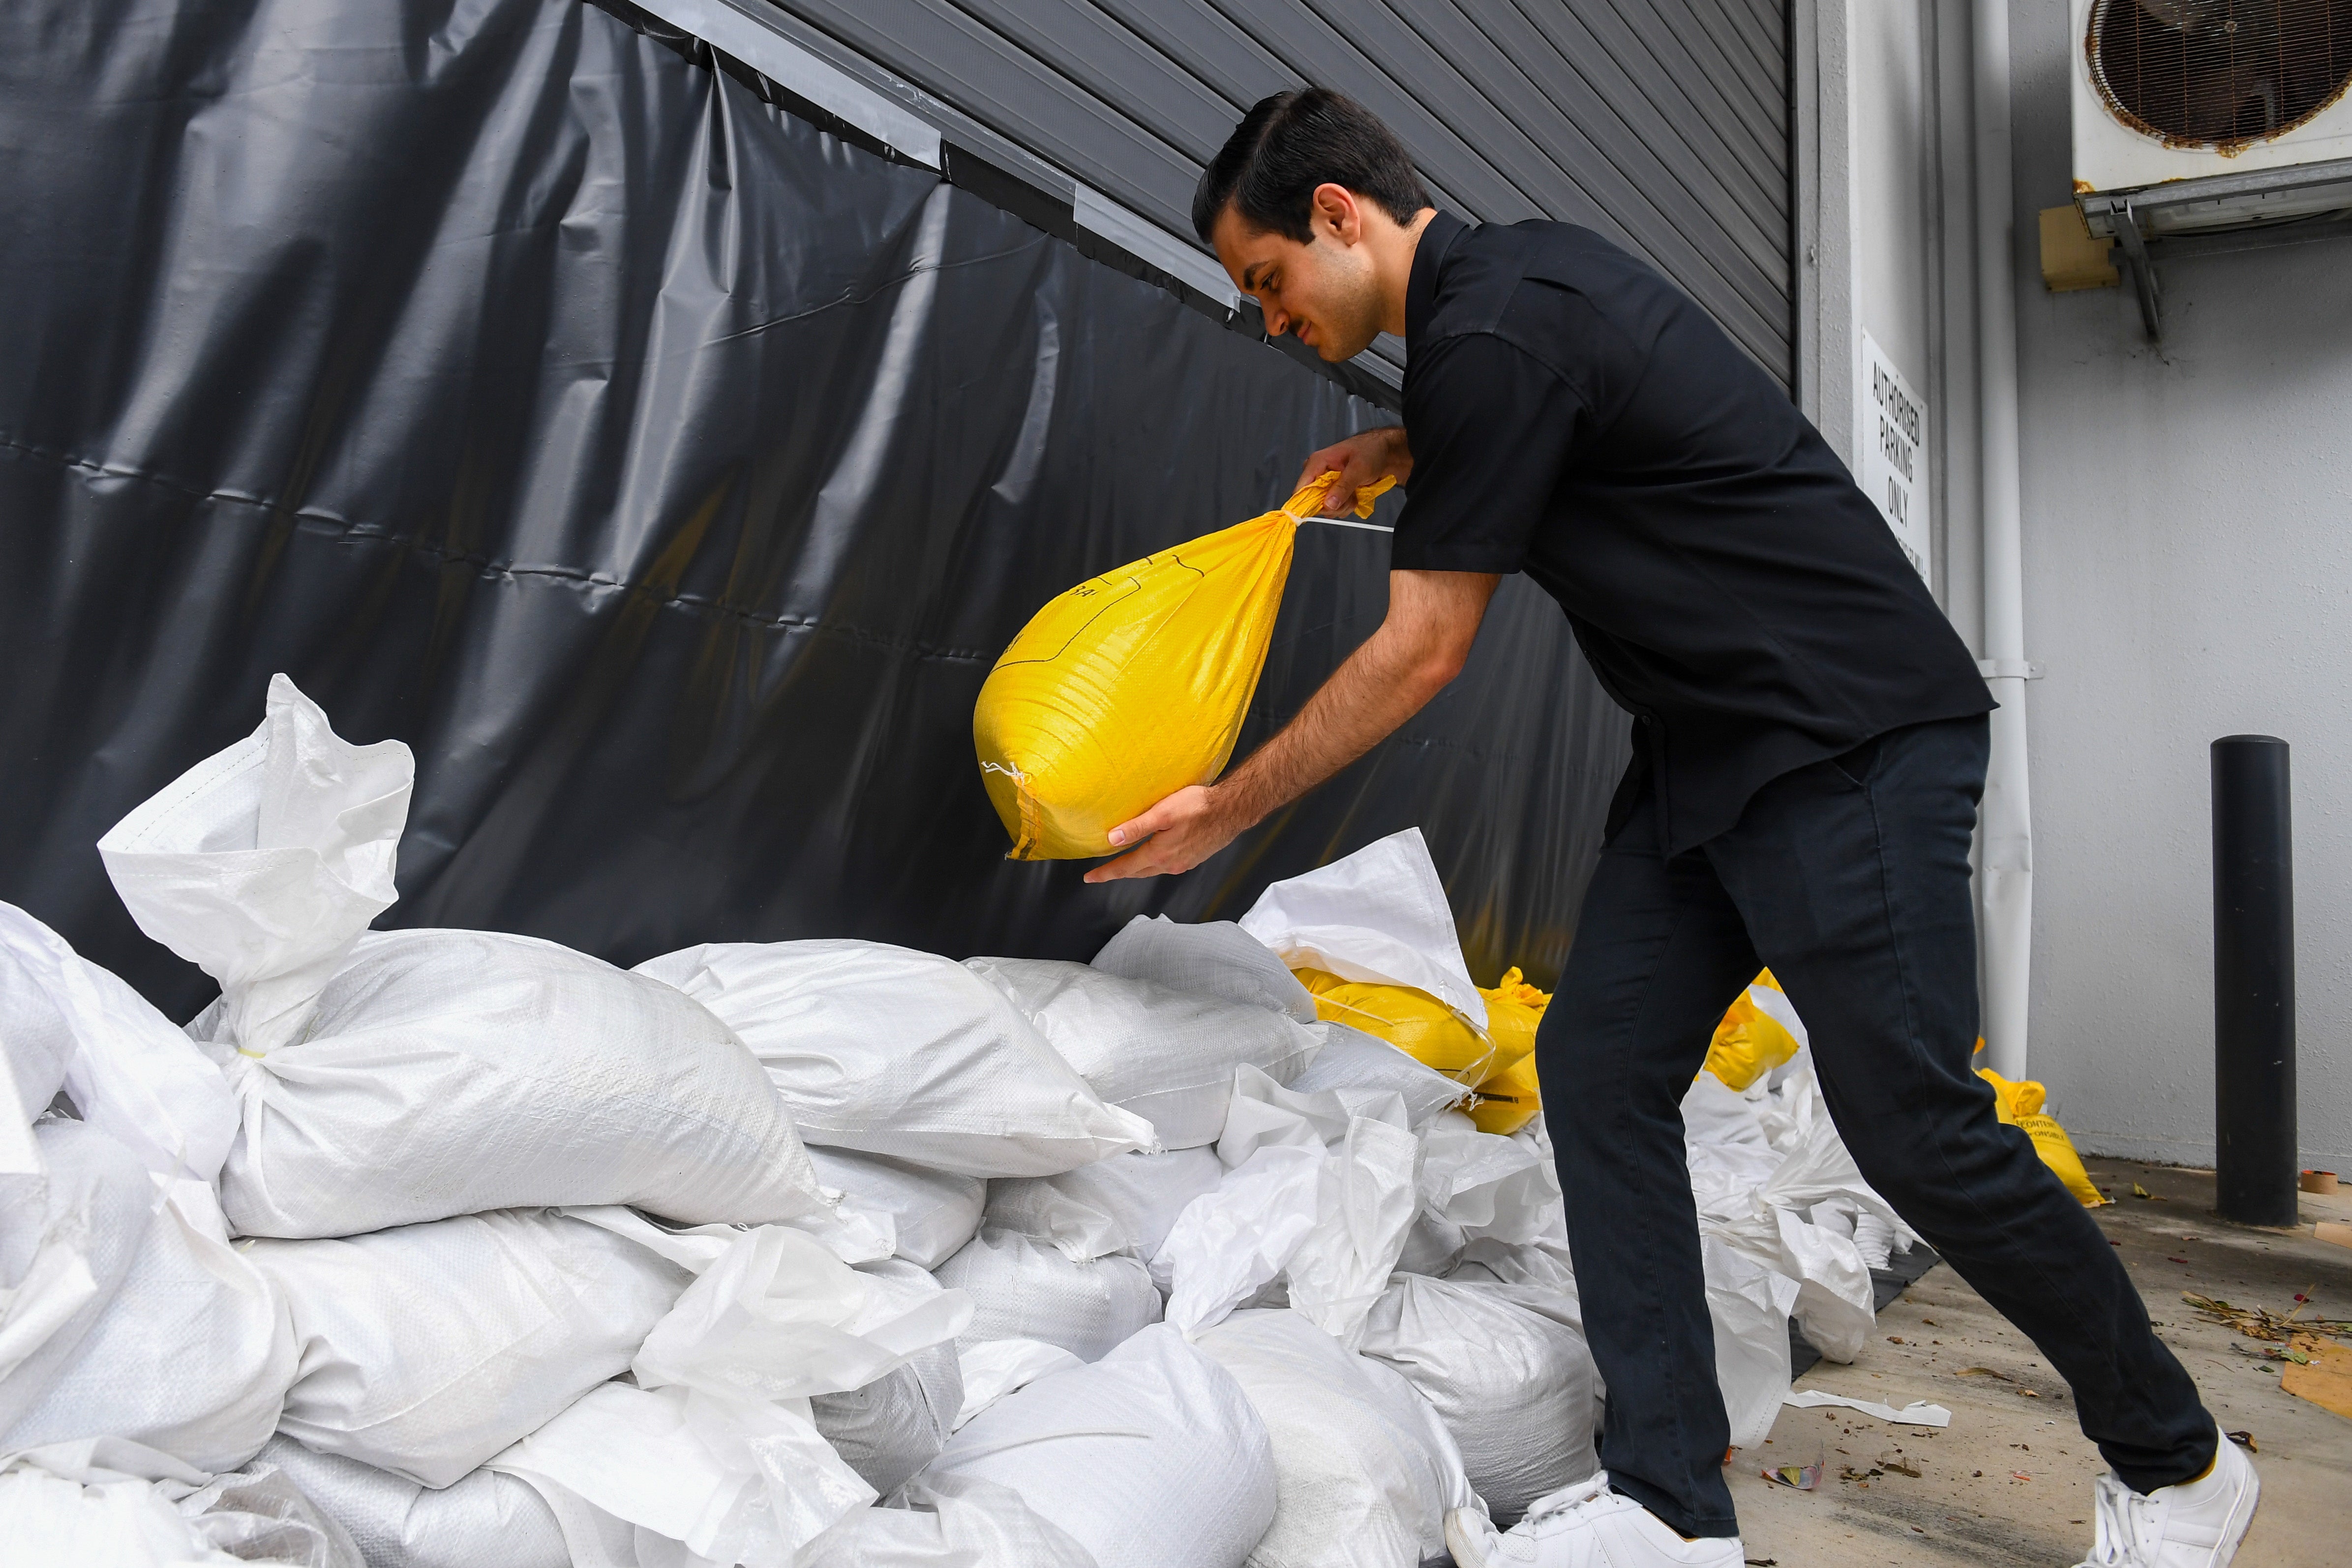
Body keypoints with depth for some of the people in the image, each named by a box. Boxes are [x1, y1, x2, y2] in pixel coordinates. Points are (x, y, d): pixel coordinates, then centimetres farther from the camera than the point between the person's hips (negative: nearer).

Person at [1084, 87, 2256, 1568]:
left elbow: (1420, 654, -15)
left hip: (1852, 736, -10)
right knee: (1600, 1063, 0)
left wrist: (1228, 807, -4)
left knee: (1912, 1120, -6)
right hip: (1710, 750, 10)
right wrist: (1411, 451, 19)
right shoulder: (1518, 267, 12)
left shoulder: (1493, 334, -18)